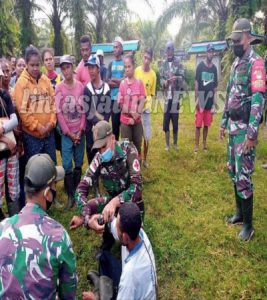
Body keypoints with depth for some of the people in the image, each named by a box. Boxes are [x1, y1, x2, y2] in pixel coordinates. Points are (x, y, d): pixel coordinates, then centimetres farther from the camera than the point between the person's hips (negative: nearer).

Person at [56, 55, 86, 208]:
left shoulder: (81, 86, 1)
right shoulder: (59, 88, -3)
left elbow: (84, 110, 2)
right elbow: (58, 112, -6)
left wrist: (81, 131, -6)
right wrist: (69, 133, -8)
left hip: (80, 132, 2)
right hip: (66, 133, -1)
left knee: (79, 163, 10)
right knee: (67, 165, -1)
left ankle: (77, 191, 26)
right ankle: (70, 195, 13)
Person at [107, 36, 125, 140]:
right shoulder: (111, 64, 13)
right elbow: (107, 82, 3)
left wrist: (114, 79, -4)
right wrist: (120, 82, -7)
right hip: (113, 98, 3)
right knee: (115, 123, 8)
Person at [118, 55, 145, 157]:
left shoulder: (139, 82, 0)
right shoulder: (122, 83, -3)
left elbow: (142, 101, -4)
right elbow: (121, 103, -4)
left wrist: (136, 115, -14)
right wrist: (131, 113, -12)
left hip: (137, 120, 1)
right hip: (125, 120, -1)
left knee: (137, 143, 10)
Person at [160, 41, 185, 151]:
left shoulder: (178, 63, 1)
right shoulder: (163, 64, 12)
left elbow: (182, 77, -4)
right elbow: (161, 78, 10)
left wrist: (176, 78, -25)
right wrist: (165, 82, -11)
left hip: (176, 94, -3)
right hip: (167, 94, 3)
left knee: (175, 121, 3)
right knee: (166, 122, 4)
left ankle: (175, 143, 19)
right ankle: (167, 144, 16)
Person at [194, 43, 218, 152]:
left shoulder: (214, 68, 9)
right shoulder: (200, 66, -4)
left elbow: (215, 86, 12)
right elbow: (196, 83, -6)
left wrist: (214, 102, 8)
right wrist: (196, 99, -12)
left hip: (210, 101, 4)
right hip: (201, 100, -4)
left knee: (207, 125, 10)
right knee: (198, 125, -1)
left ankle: (204, 143, 22)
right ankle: (196, 145, 7)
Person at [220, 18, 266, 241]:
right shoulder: (235, 64, 15)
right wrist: (224, 123, 20)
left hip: (245, 129, -9)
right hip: (233, 126, 9)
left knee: (243, 176, -4)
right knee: (233, 171, 16)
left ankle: (248, 224, 11)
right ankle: (240, 212, 32)